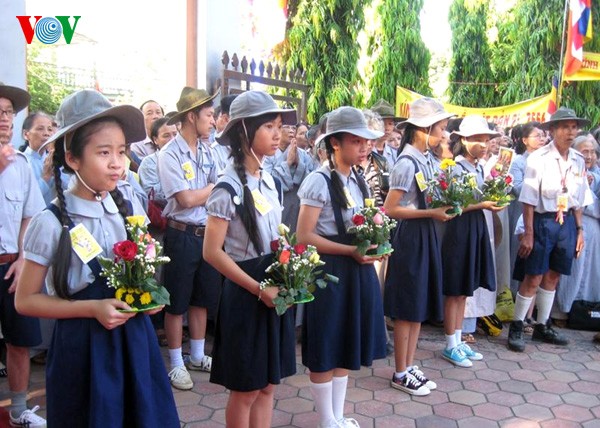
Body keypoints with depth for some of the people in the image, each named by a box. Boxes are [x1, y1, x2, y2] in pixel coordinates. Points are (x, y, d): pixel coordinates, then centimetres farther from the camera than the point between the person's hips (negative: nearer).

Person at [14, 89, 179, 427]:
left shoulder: (130, 205, -1)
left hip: (134, 338, 4)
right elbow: (26, 300, -7)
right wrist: (92, 308, -17)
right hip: (82, 346, -4)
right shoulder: (52, 222, -13)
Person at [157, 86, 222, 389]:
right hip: (182, 235, -7)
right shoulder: (169, 154, -13)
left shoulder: (206, 150, 8)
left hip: (207, 233, 7)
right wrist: (215, 187, -5)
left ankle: (197, 356, 33)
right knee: (177, 302, 6)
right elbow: (186, 199, -17)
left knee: (203, 298, 16)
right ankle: (176, 363, 21)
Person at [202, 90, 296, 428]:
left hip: (274, 288, 7)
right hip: (246, 295, -7)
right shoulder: (229, 188, -17)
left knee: (268, 385, 15)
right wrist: (258, 289, -18)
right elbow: (213, 252, -18)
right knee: (246, 390, 7)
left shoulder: (269, 181, 6)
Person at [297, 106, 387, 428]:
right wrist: (351, 251, -20)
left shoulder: (359, 181, 10)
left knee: (346, 344, 15)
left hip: (357, 269, 8)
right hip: (329, 270, -7)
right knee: (325, 347, 4)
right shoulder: (319, 181, -14)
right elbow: (304, 237, -17)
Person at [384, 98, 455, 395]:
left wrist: (442, 207, 0)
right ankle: (401, 374, 16)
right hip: (410, 237, -9)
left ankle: (410, 367, 26)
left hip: (426, 236, 9)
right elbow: (390, 209, -19)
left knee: (420, 305, 14)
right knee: (407, 309, 1)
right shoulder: (407, 163, -17)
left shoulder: (426, 159, 8)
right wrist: (432, 213, -17)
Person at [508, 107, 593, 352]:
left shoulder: (578, 162, 6)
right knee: (533, 278, -2)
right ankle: (516, 328, 12)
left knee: (553, 276, 15)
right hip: (543, 221, -6)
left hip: (567, 222, 6)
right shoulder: (539, 159, -12)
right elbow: (528, 200, -12)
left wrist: (579, 230, 9)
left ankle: (542, 326, 29)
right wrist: (528, 233, -14)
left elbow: (578, 201, 12)